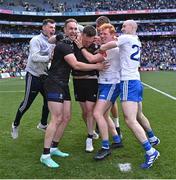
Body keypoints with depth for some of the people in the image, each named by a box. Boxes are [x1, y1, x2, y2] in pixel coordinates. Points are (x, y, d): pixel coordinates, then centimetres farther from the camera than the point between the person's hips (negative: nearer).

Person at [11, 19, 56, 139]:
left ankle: (43, 124, 33)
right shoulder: (36, 40, -15)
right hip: (34, 76, -7)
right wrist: (49, 57, -32)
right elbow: (34, 57, -27)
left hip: (45, 76, 7)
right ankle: (16, 125, 24)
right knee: (27, 103, 1)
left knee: (48, 100, 13)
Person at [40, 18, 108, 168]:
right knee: (57, 119, -13)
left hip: (63, 85, 9)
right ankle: (45, 155, -7)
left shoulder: (72, 45, 15)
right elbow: (76, 65, -20)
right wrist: (96, 66, -14)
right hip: (54, 84, -9)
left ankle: (54, 148, 19)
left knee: (66, 118, 8)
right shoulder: (63, 45, -14)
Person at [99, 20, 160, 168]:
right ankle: (152, 138, 42)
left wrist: (98, 49, 14)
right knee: (139, 115, 24)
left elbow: (104, 47, -5)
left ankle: (150, 152, -17)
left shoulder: (126, 38, -7)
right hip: (137, 82, 10)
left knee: (130, 120, -16)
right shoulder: (137, 41, 17)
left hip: (128, 82, -10)